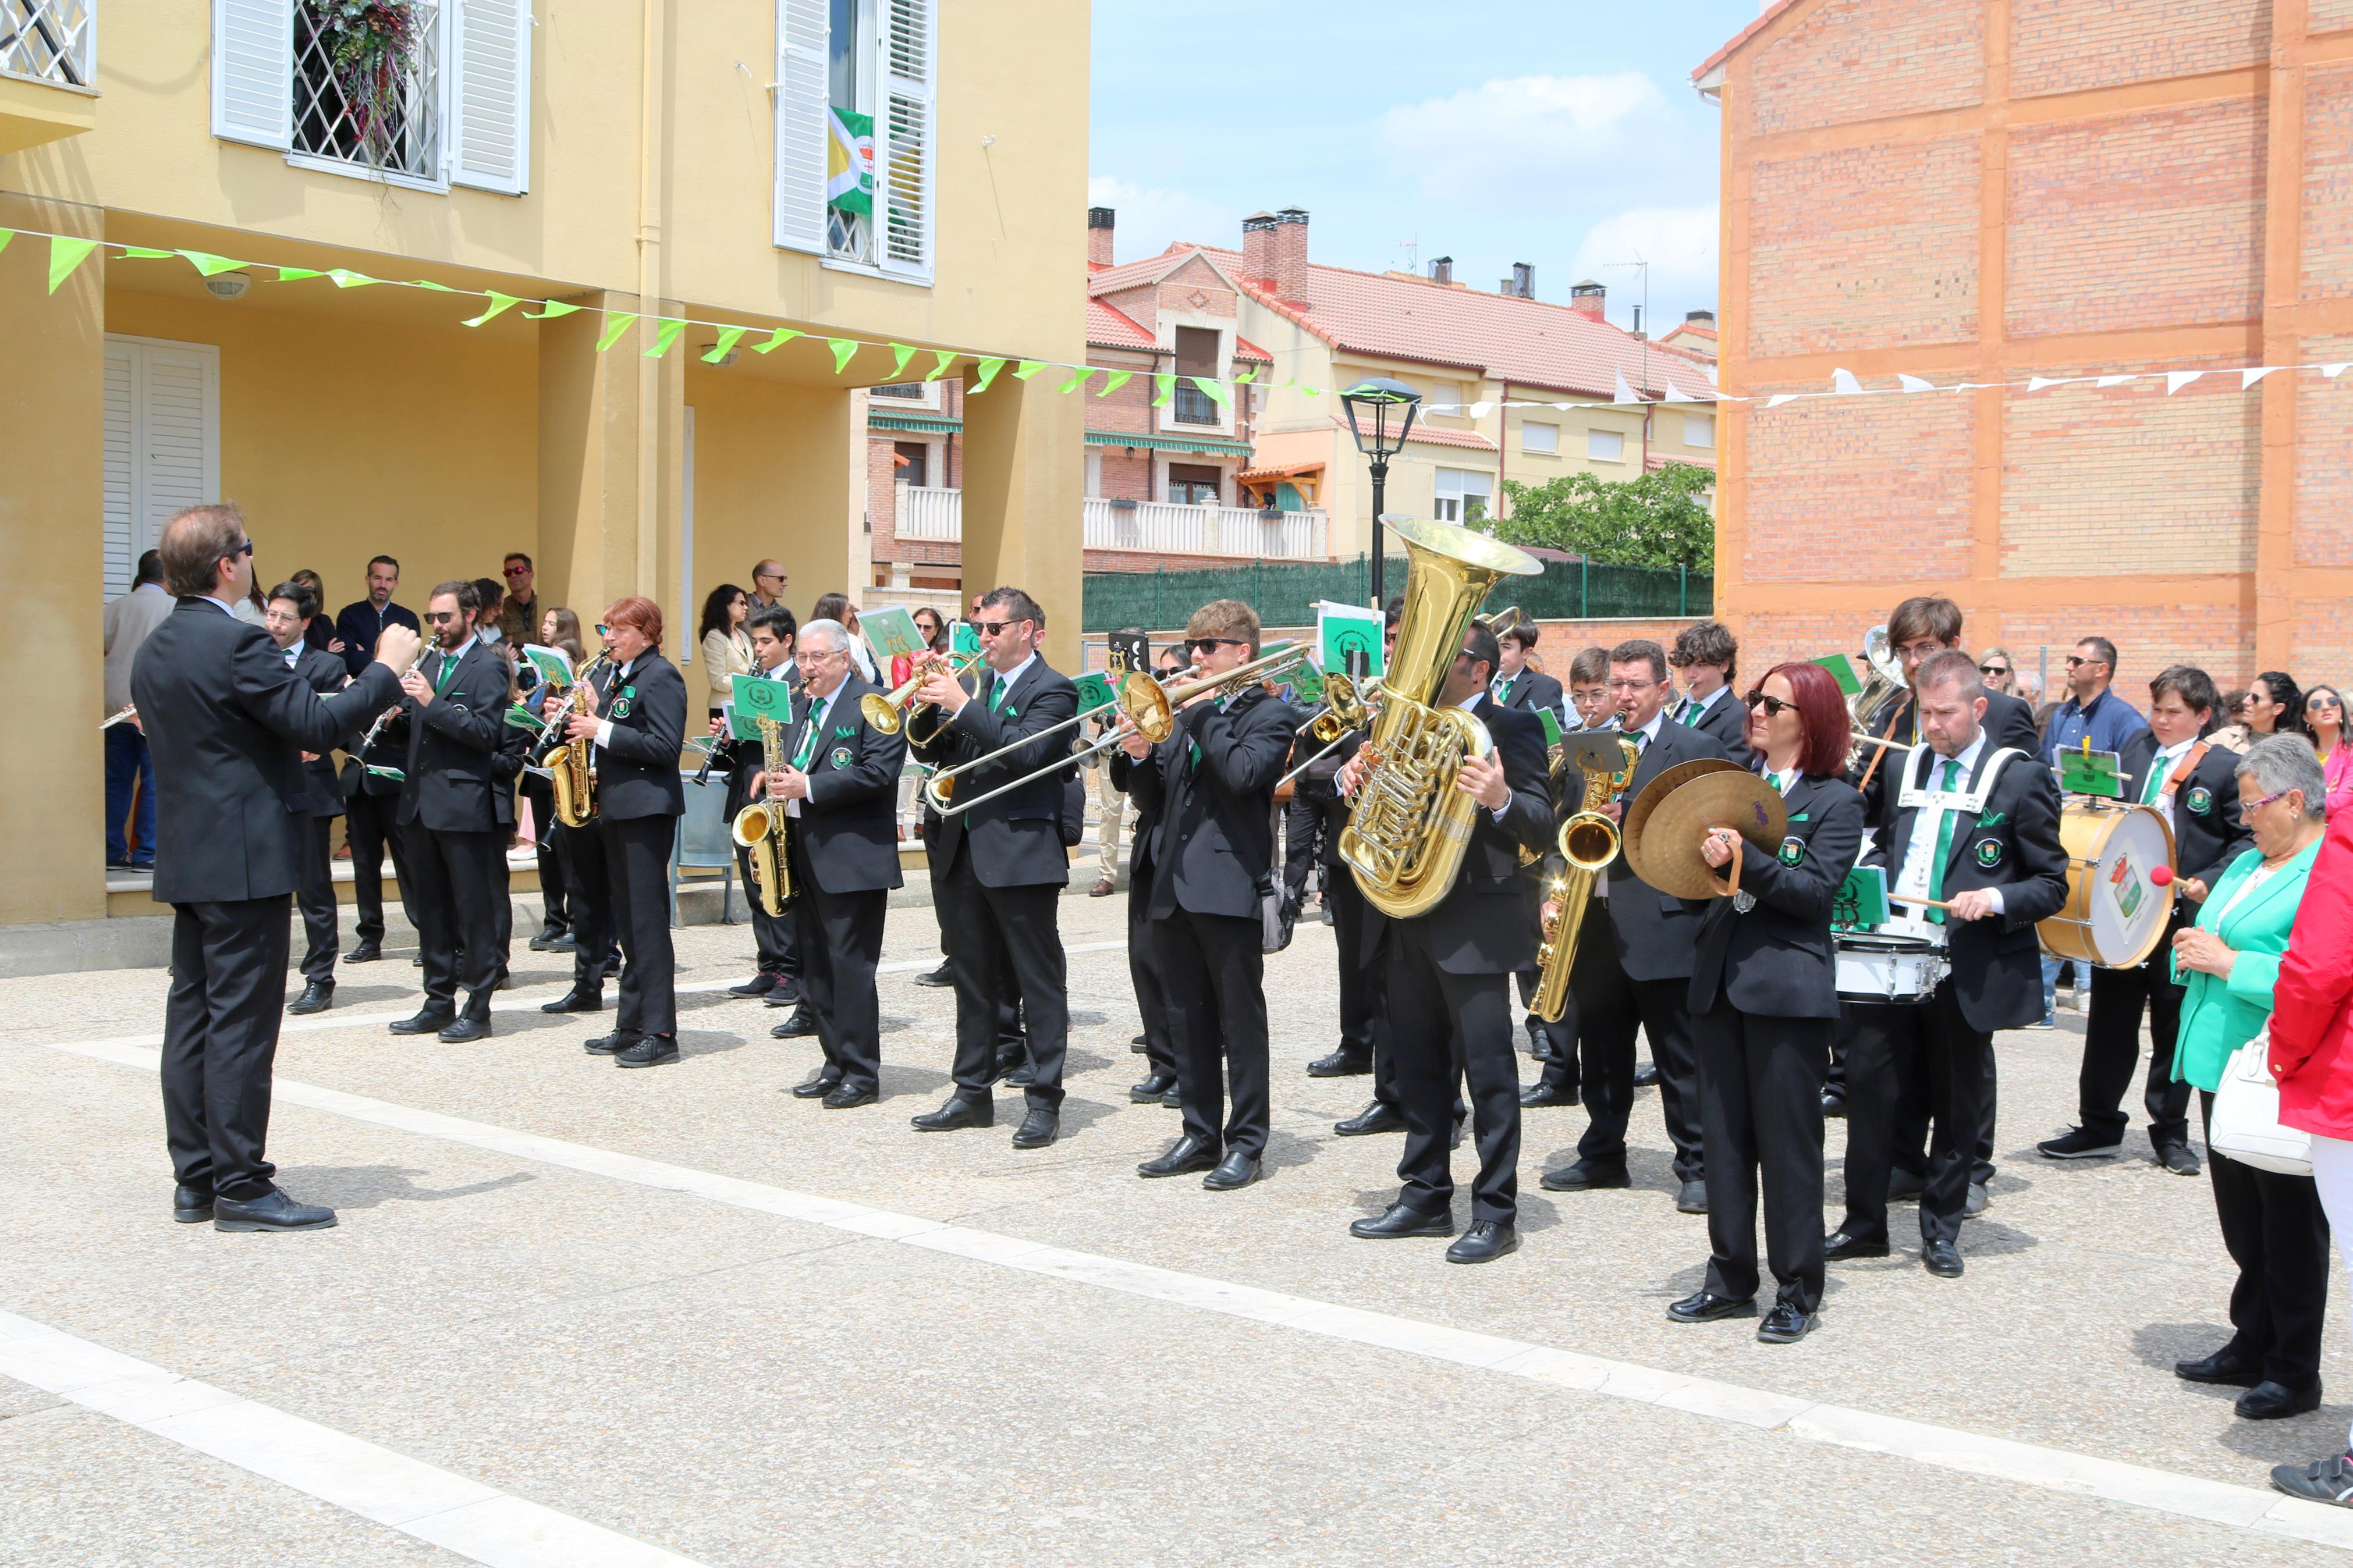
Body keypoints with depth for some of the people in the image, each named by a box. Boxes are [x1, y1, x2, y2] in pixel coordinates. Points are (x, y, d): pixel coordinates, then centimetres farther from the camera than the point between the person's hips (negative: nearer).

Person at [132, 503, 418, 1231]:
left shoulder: (154, 651, 12)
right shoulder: (237, 643, -17)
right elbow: (318, 723, -20)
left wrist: (283, 750, 25)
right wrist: (386, 670, -9)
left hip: (185, 859, 9)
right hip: (244, 859, -9)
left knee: (192, 1015, 11)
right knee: (241, 1021, -5)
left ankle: (195, 1181, 18)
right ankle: (241, 1188, 0)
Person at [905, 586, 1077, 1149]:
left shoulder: (1052, 690, -6)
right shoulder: (977, 683, 14)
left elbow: (1026, 751, -22)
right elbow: (937, 752, 14)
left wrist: (962, 705, -22)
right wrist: (929, 706, -4)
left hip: (1021, 853, -7)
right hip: (964, 851, 7)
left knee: (1040, 983, 0)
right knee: (973, 979, 13)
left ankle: (1044, 1102, 4)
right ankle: (973, 1093, 22)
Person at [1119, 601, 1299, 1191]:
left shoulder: (1269, 715, -1)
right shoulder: (1185, 714, 18)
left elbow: (1244, 773, -21)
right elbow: (1155, 799, 16)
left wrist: (1203, 713, -13)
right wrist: (1139, 756, -3)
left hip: (1230, 885, -7)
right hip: (1173, 887, 7)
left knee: (1240, 1020, 0)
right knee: (1189, 1021, 11)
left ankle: (1246, 1142, 7)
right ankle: (1200, 1136, 20)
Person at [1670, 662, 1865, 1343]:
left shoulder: (1836, 800, -2)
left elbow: (1815, 889, -13)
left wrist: (1744, 858, -23)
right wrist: (1702, 848, -10)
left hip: (1788, 986, -5)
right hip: (1719, 976, 6)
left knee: (1787, 1141, 0)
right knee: (1724, 1136, 10)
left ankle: (1798, 1292, 10)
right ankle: (1730, 1280, 20)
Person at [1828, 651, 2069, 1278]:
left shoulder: (2021, 779, -4)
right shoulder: (1905, 768, 11)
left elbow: (2052, 884, -2)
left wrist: (1996, 899, -20)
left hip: (1969, 967, -4)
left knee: (1958, 1102, 7)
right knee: (1868, 1080, 0)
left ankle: (1941, 1231, 22)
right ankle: (1864, 1225, 11)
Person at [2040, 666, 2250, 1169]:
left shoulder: (2225, 768, -3)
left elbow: (2246, 840, -4)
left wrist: (2208, 882, -17)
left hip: (2182, 917, -4)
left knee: (2174, 1027, 6)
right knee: (2110, 1020, 9)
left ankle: (2170, 1133, 19)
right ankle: (2099, 1127, 18)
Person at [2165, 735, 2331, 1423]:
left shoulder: (2329, 873, -14)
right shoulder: (2246, 863, 15)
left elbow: (2321, 978, -24)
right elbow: (2213, 942, 24)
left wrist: (2229, 962, -20)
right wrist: (2193, 949, 2)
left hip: (2281, 1076, -8)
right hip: (2224, 1063, 8)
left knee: (2289, 1223, 2)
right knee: (2242, 1218, 16)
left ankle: (2295, 1371, 13)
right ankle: (2251, 1347, 28)